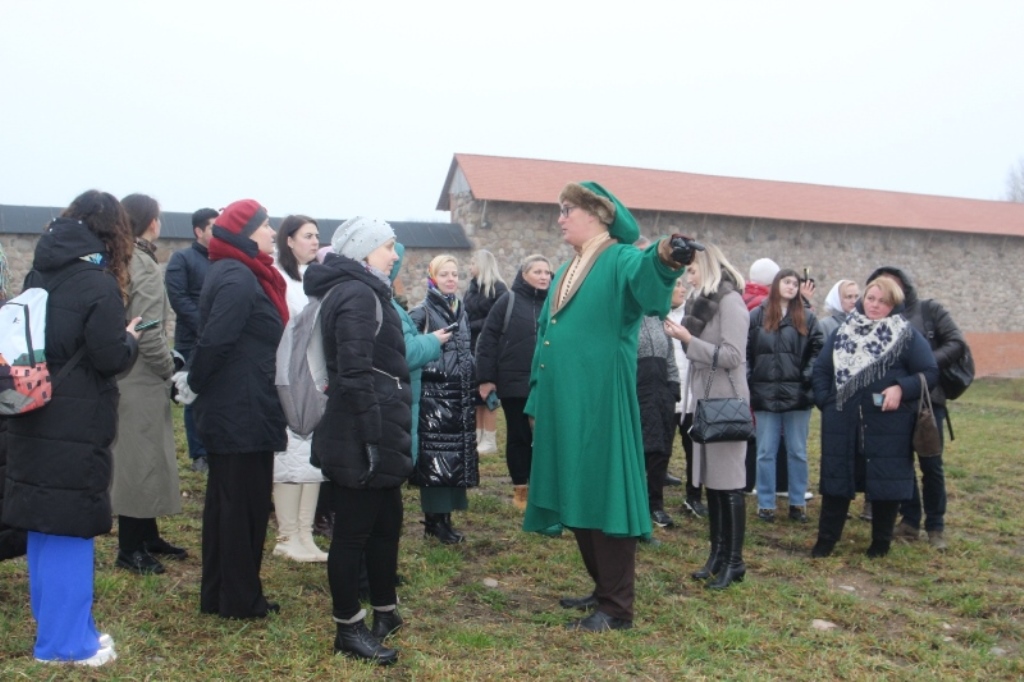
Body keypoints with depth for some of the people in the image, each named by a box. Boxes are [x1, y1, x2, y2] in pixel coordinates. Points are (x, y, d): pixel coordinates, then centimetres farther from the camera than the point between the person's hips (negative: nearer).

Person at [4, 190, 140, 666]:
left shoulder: (38, 276, 8)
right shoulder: (99, 285, -14)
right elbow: (112, 358, -17)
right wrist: (129, 339, 4)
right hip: (75, 427, -7)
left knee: (42, 527, 15)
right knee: (68, 530, 2)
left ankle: (53, 627, 29)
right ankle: (67, 641, 12)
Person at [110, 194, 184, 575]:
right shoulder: (143, 266, -17)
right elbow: (149, 334, -22)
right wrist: (170, 370, -8)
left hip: (130, 376, 9)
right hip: (141, 380, -9)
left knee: (143, 458, 17)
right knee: (139, 459, 0)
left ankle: (146, 537, 28)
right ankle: (131, 548, 11)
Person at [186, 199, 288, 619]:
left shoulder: (233, 274, 14)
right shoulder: (238, 280, -18)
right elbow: (215, 341, -24)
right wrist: (194, 384, -11)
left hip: (227, 411, 10)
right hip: (243, 413, -10)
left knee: (225, 500, 16)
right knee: (246, 503, 1)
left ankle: (217, 594, 27)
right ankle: (241, 600, 13)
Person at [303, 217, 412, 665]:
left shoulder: (361, 291, 16)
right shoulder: (357, 295, -15)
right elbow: (355, 375, -23)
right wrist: (373, 439, -23)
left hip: (369, 433, 10)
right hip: (361, 439, -10)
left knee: (387, 523, 19)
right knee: (354, 531, 1)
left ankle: (385, 611, 32)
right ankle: (348, 629, 13)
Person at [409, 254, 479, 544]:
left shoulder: (461, 310, 14)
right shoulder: (421, 312, -5)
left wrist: (472, 387, 19)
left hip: (459, 395, 6)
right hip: (433, 394, -6)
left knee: (456, 454, 8)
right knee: (434, 455, -4)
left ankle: (442, 517, 16)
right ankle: (436, 520, 4)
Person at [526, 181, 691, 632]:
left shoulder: (621, 260, -7)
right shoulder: (566, 272, 19)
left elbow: (647, 282, -31)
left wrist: (664, 260, -54)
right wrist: (537, 401, 21)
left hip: (601, 403, -9)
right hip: (564, 404, 9)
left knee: (605, 497, -3)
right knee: (577, 499, 15)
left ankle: (617, 608, 8)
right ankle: (604, 589, 30)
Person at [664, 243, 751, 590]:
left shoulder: (730, 301, -9)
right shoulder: (705, 301, 15)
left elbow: (731, 356, -16)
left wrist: (689, 340, -19)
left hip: (726, 403, -8)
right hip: (707, 402, 8)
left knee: (729, 483, -4)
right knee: (712, 482, 10)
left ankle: (734, 561, 3)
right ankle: (718, 554, 17)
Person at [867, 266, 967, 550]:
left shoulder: (930, 310, 0)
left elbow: (957, 344, -6)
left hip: (928, 398, -1)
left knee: (931, 464, 3)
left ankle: (935, 526, 16)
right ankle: (910, 519, 21)